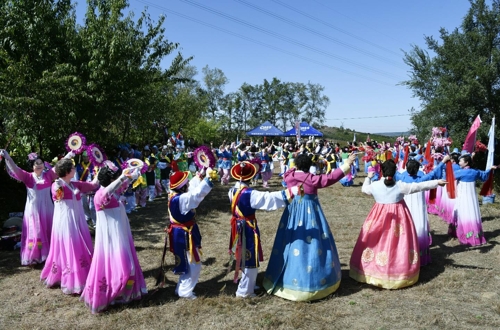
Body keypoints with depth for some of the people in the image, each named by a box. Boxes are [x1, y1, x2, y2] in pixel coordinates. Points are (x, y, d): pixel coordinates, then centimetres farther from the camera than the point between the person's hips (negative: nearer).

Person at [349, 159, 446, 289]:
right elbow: (420, 186, -3)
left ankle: (373, 270, 15)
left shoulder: (375, 185, -7)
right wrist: (437, 182, 6)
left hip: (380, 215, 1)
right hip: (398, 215, -1)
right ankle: (400, 272, 16)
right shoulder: (400, 186, -10)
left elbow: (364, 188, 14)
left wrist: (368, 177, 32)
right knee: (398, 243, 7)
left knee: (377, 242, 9)